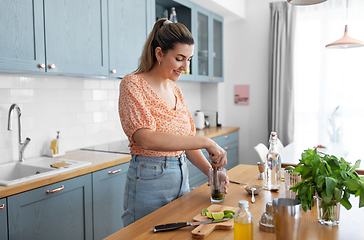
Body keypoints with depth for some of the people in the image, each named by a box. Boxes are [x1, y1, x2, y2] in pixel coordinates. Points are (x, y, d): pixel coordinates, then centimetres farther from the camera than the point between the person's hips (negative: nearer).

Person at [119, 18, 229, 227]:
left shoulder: (175, 90, 9)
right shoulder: (133, 84, -12)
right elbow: (146, 138, -27)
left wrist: (210, 171, -2)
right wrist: (206, 142, -27)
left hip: (181, 178, 7)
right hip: (149, 181, -7)